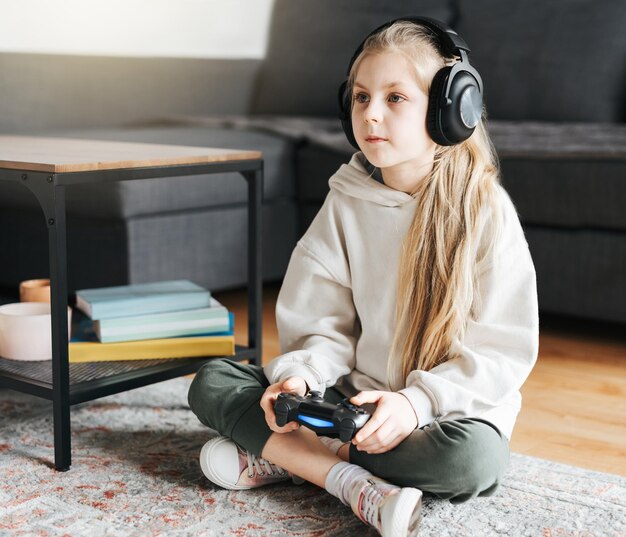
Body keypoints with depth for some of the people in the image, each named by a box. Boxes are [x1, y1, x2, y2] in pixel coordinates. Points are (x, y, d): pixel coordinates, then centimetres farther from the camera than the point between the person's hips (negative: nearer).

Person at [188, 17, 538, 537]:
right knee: (212, 382, -9)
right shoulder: (346, 203, -1)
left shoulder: (486, 210, -11)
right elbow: (325, 324, 0)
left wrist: (417, 401, -26)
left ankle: (285, 457, -18)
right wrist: (302, 377, -22)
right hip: (354, 396, 3)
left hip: (449, 406, -3)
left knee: (474, 457, -37)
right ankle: (355, 485, -23)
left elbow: (502, 352, -13)